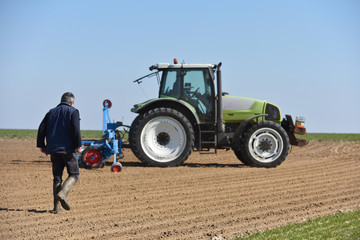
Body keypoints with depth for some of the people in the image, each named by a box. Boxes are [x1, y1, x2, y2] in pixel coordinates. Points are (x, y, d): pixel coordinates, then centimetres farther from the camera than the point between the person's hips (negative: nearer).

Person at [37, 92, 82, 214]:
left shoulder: (51, 112, 15)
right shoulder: (73, 111, 0)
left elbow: (41, 129, 9)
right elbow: (76, 129, -14)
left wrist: (41, 145, 14)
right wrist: (78, 145, -9)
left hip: (53, 149, 5)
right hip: (68, 149, -5)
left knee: (57, 177, 9)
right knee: (74, 174, 5)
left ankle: (56, 206, 3)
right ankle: (62, 193, -21)